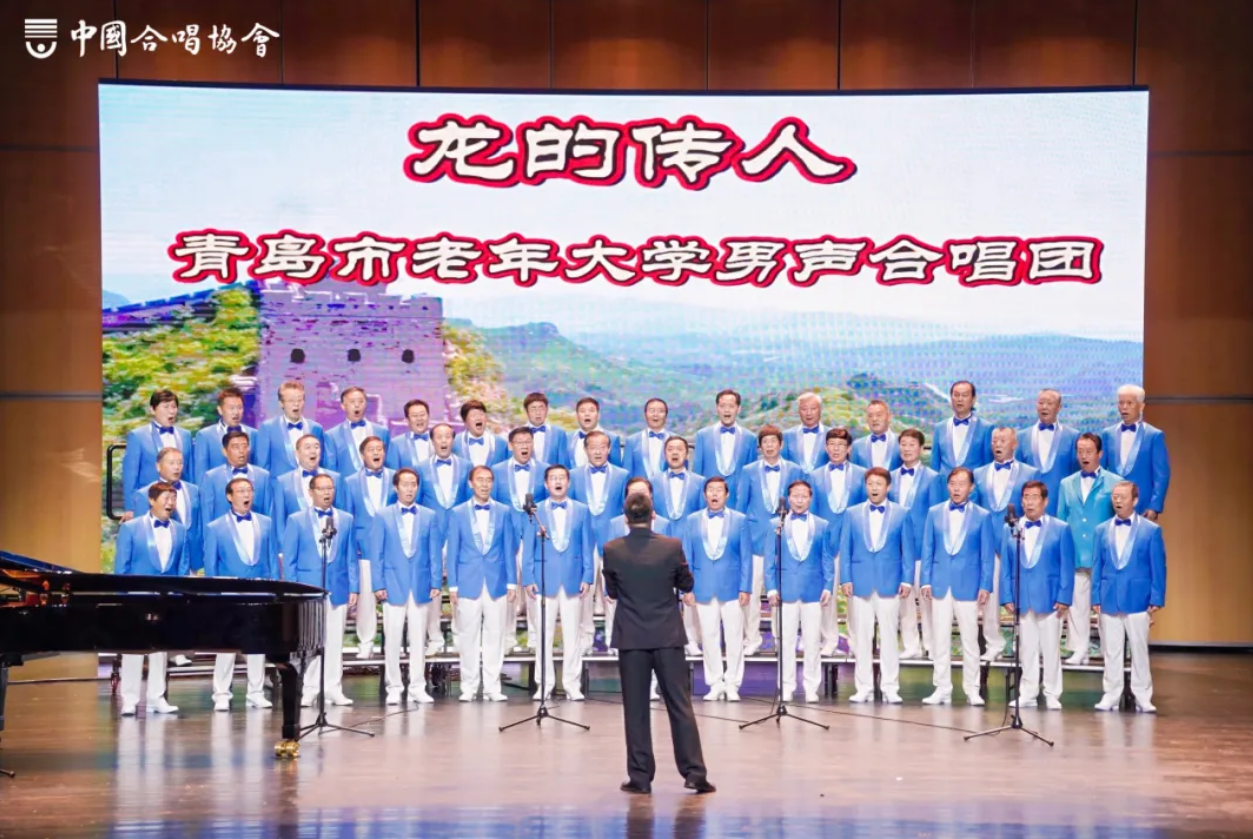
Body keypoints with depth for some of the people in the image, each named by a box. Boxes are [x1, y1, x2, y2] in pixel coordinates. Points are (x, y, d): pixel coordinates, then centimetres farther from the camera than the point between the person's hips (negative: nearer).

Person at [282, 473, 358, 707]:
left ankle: (333, 688, 8)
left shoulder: (346, 519, 11)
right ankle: (308, 689, 5)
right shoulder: (296, 520, 5)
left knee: (335, 642, 3)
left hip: (338, 589, 2)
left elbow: (350, 557, 10)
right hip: (308, 589, -2)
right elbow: (289, 559, 3)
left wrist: (353, 588, 2)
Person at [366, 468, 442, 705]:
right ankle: (393, 687, 8)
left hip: (421, 585, 1)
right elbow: (376, 553, 1)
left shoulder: (429, 516, 8)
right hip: (393, 585, -1)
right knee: (392, 639, 1)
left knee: (418, 639, 4)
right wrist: (378, 585, -6)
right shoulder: (383, 516, 4)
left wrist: (436, 583, -2)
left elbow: (435, 552, 7)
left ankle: (417, 687, 9)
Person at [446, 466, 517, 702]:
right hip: (468, 583, -1)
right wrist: (452, 585, -1)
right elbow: (452, 552, 4)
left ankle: (492, 686, 7)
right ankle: (469, 686, 9)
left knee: (494, 636, 2)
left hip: (496, 583, 1)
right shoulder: (458, 513, 4)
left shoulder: (503, 512, 6)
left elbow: (508, 549, 7)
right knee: (469, 637, 2)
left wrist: (512, 582, 3)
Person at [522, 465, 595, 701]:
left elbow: (587, 547, 6)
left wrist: (587, 577, -2)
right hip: (544, 580, 0)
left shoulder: (582, 511, 9)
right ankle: (545, 684, 8)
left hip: (573, 581, 0)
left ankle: (572, 685, 6)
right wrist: (528, 579, -4)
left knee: (572, 635, 2)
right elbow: (528, 549, 4)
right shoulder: (535, 511, 7)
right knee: (543, 636, 2)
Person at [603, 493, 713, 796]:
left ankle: (640, 777, 6)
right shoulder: (672, 546, -7)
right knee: (680, 705, 4)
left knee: (636, 709, 5)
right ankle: (694, 772, 2)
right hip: (668, 637, 0)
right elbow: (687, 584, 6)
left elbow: (612, 591, 7)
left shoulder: (611, 550, -6)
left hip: (631, 638, 0)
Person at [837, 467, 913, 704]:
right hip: (861, 583, 1)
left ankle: (890, 687, 6)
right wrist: (845, 579, -2)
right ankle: (863, 688, 7)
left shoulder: (901, 514, 5)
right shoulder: (853, 513, 8)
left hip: (890, 583, -1)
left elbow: (907, 549, 5)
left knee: (889, 636, 1)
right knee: (862, 637, 3)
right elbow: (845, 549, 7)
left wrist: (907, 580, -3)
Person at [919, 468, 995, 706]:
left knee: (970, 640, 2)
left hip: (968, 585, -2)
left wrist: (985, 585, -5)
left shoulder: (982, 516, 2)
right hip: (940, 584, 2)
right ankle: (942, 689, 9)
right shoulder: (934, 512, 7)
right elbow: (927, 549, 8)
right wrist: (926, 580, 0)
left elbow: (987, 554, 1)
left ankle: (972, 690, 9)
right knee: (940, 640, 3)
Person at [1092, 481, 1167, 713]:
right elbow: (1097, 566, 10)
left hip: (1138, 600, -2)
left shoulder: (1151, 530, 1)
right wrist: (1096, 598, 3)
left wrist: (1156, 600, -6)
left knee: (1139, 651, 2)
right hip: (1109, 600, 2)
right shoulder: (1102, 530, 9)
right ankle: (1111, 696, 11)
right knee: (1111, 651, 5)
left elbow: (1158, 568, 0)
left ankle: (1143, 698, 8)